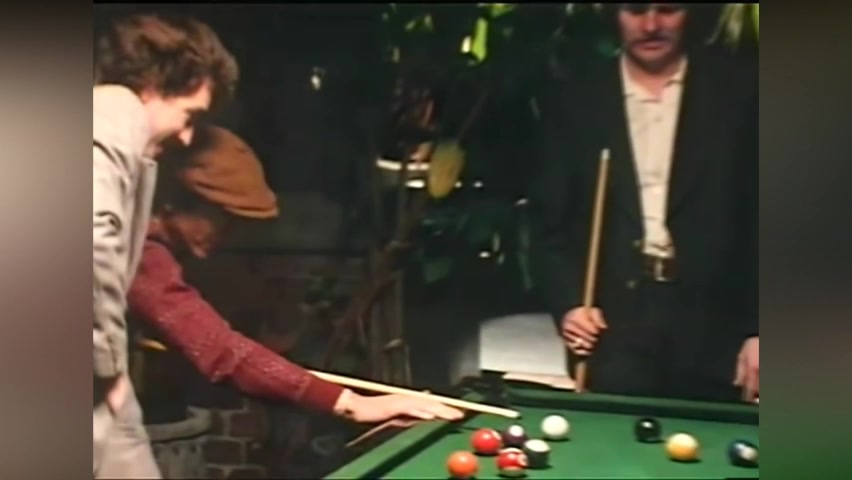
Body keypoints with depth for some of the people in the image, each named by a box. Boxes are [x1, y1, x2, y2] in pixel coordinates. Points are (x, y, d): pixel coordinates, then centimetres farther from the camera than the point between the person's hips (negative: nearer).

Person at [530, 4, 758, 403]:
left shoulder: (740, 90, 3)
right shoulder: (573, 101, 6)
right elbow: (550, 220, 8)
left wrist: (759, 328, -5)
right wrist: (568, 303, -6)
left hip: (713, 330, 0)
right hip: (614, 332, 1)